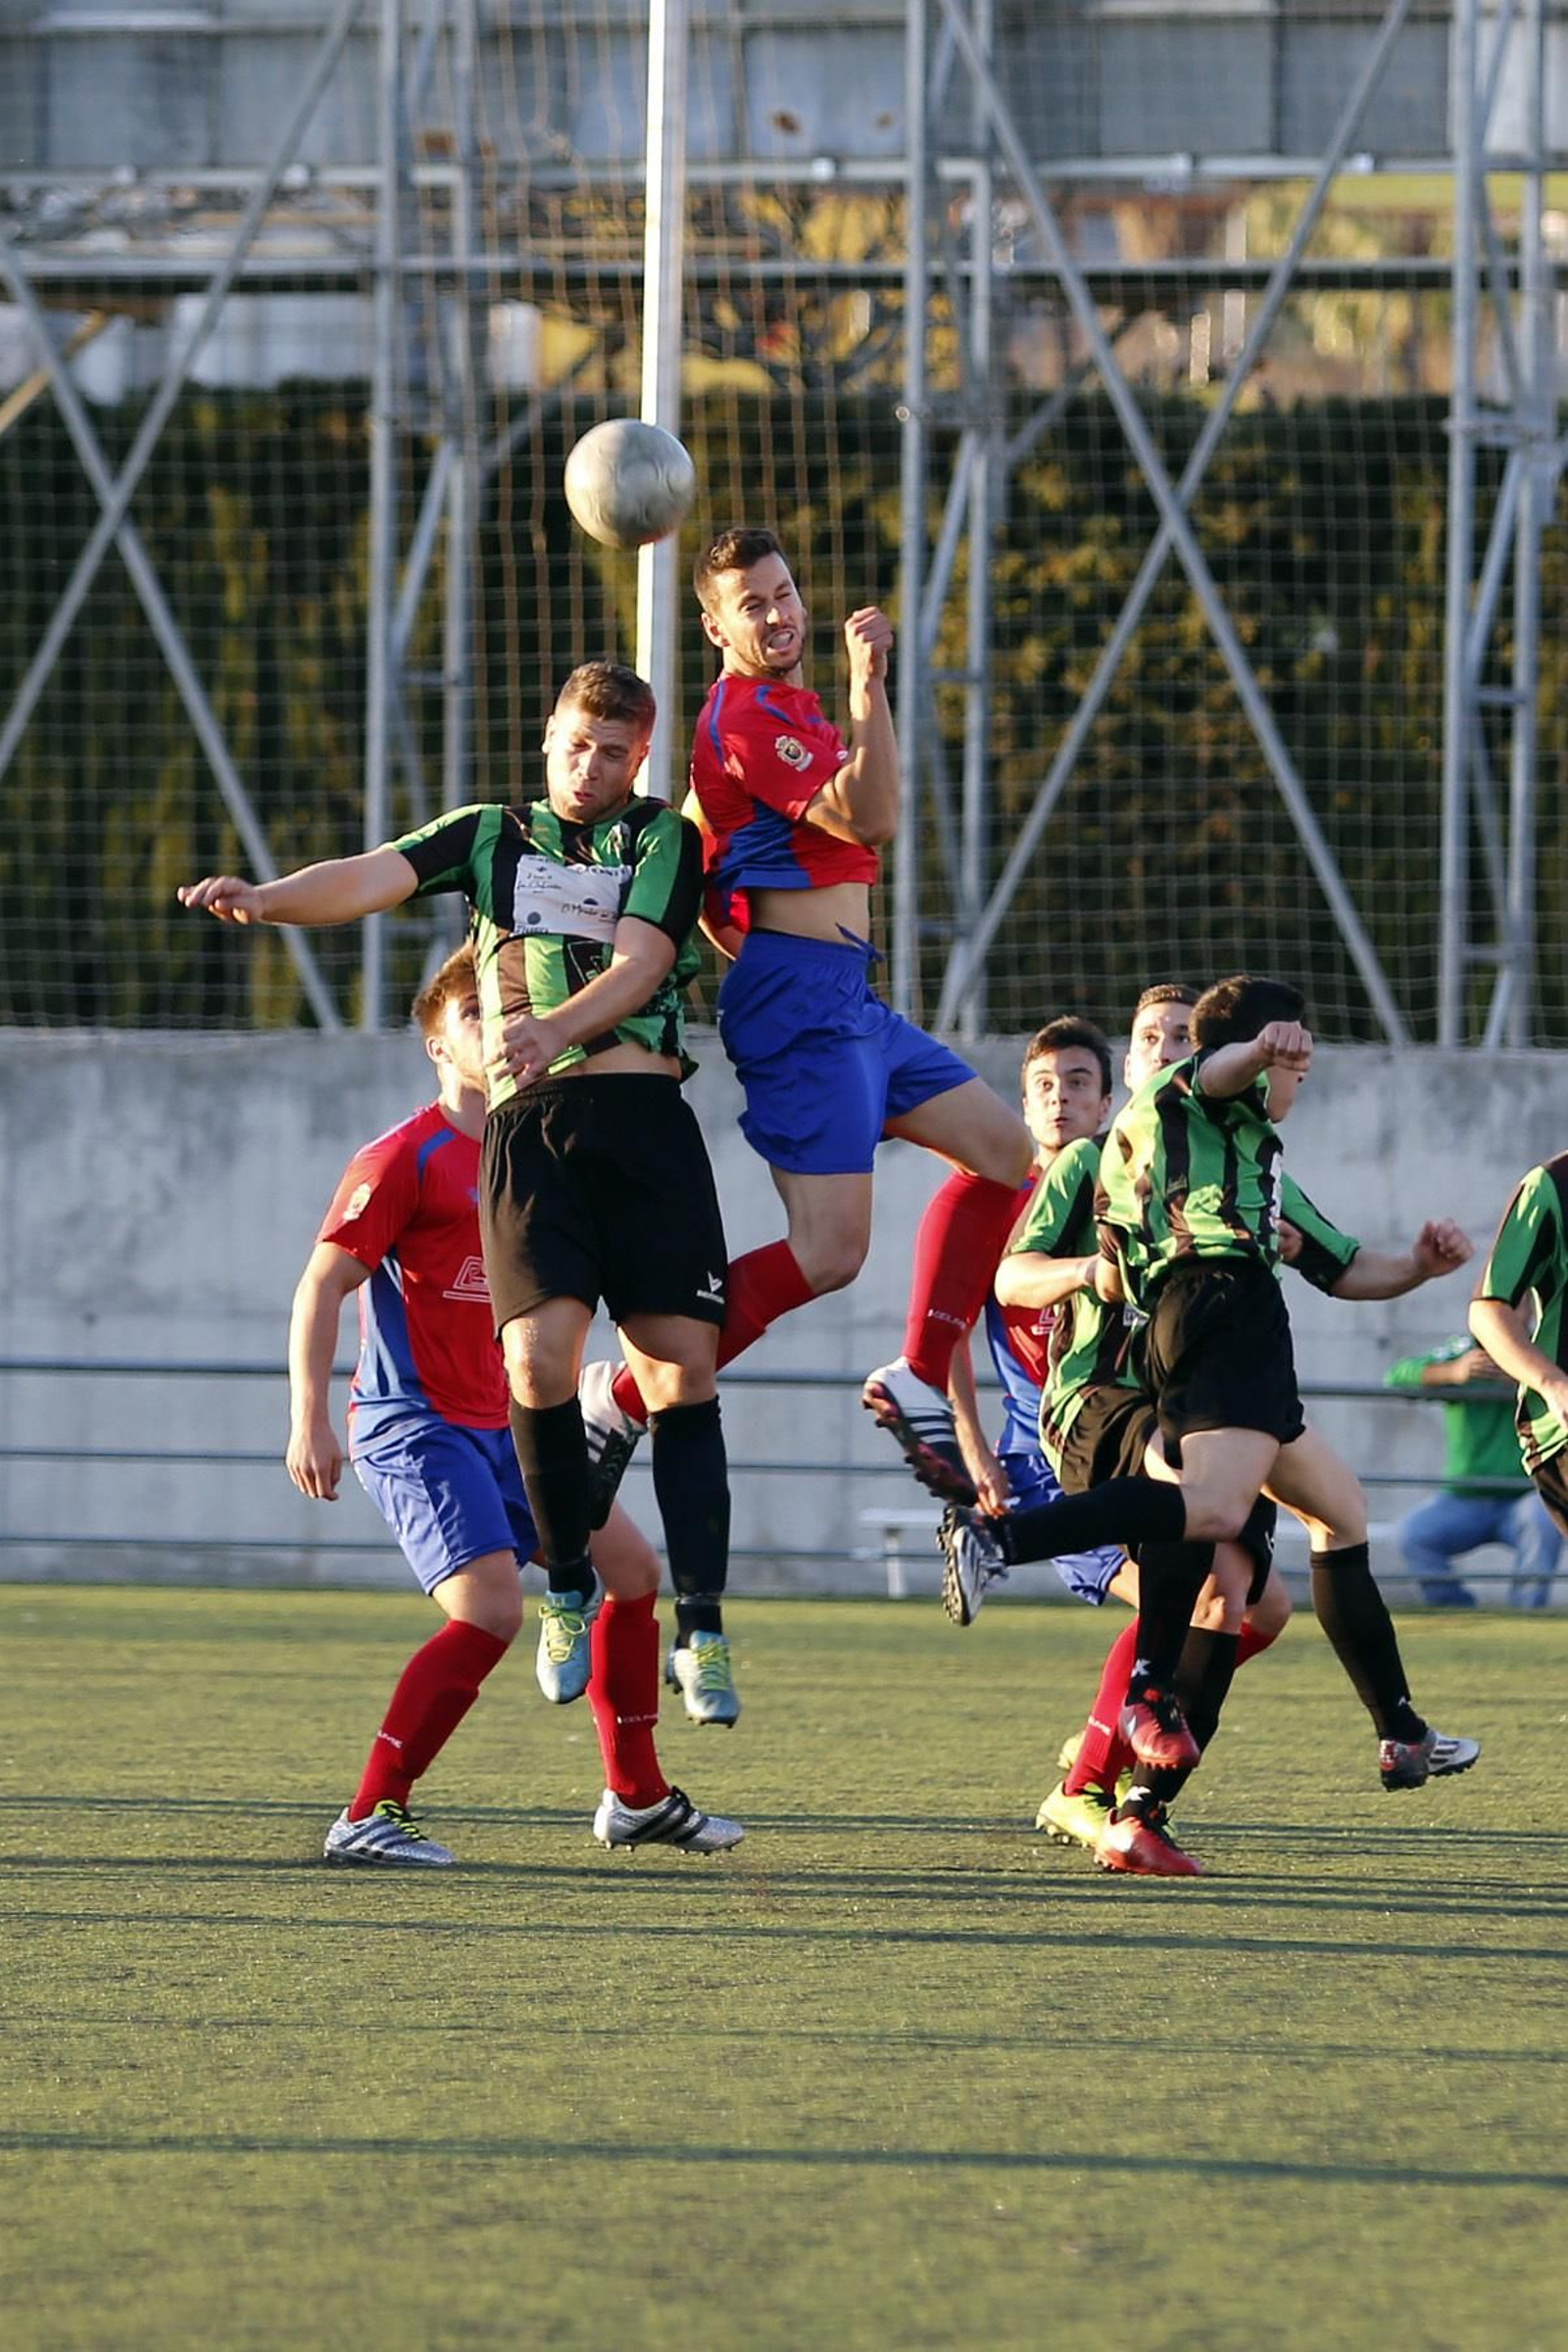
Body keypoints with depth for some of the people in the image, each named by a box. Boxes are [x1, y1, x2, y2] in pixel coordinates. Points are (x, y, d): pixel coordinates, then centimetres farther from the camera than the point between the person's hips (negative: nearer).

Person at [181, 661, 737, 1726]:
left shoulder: (666, 841, 13)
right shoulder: (491, 836, 19)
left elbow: (638, 967, -2)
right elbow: (371, 879, 4)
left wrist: (554, 1028, -21)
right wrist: (267, 897, -16)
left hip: (643, 1112, 0)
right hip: (530, 1119, 0)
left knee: (683, 1367, -7)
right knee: (539, 1356, -17)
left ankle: (702, 1621, -4)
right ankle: (569, 1589, 2)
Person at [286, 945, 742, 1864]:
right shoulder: (407, 1157, -10)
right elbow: (322, 1286, -13)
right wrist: (310, 1422, -21)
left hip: (498, 1427, 9)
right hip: (414, 1424, -9)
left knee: (632, 1566, 11)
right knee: (490, 1609, -23)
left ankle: (639, 1797, 24)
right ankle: (369, 1817, -20)